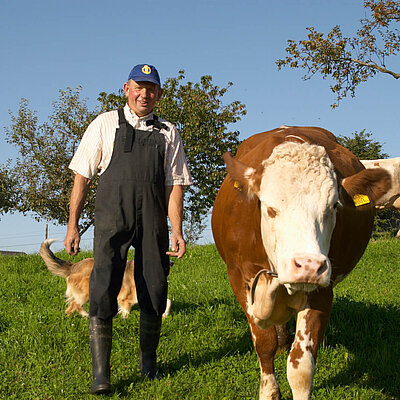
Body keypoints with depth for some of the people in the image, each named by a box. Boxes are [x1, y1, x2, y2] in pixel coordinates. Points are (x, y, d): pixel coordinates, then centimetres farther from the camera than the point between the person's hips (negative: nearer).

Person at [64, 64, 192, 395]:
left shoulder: (168, 133, 14)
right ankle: (100, 373, -8)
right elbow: (82, 177, 9)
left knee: (154, 293, 3)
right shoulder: (105, 124, 10)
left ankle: (148, 361, 24)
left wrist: (176, 230, -1)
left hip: (153, 223, 2)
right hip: (112, 216, -2)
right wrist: (73, 224, 3)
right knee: (103, 291, -13)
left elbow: (174, 185, 9)